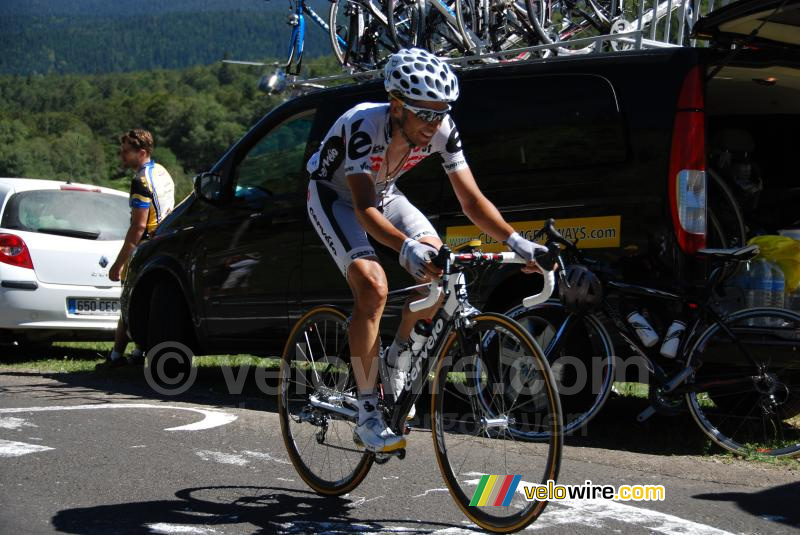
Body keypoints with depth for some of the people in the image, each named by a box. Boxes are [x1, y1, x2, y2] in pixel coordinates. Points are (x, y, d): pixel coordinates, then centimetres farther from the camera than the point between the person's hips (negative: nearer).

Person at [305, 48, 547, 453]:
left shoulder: (442, 130, -23)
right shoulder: (363, 125, -38)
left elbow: (471, 199, -20)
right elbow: (365, 210, -44)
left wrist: (516, 242, -35)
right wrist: (407, 248, -61)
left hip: (383, 193, 5)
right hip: (334, 195, -5)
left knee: (438, 266, -19)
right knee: (373, 286, -27)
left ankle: (399, 358, 7)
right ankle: (366, 415, -18)